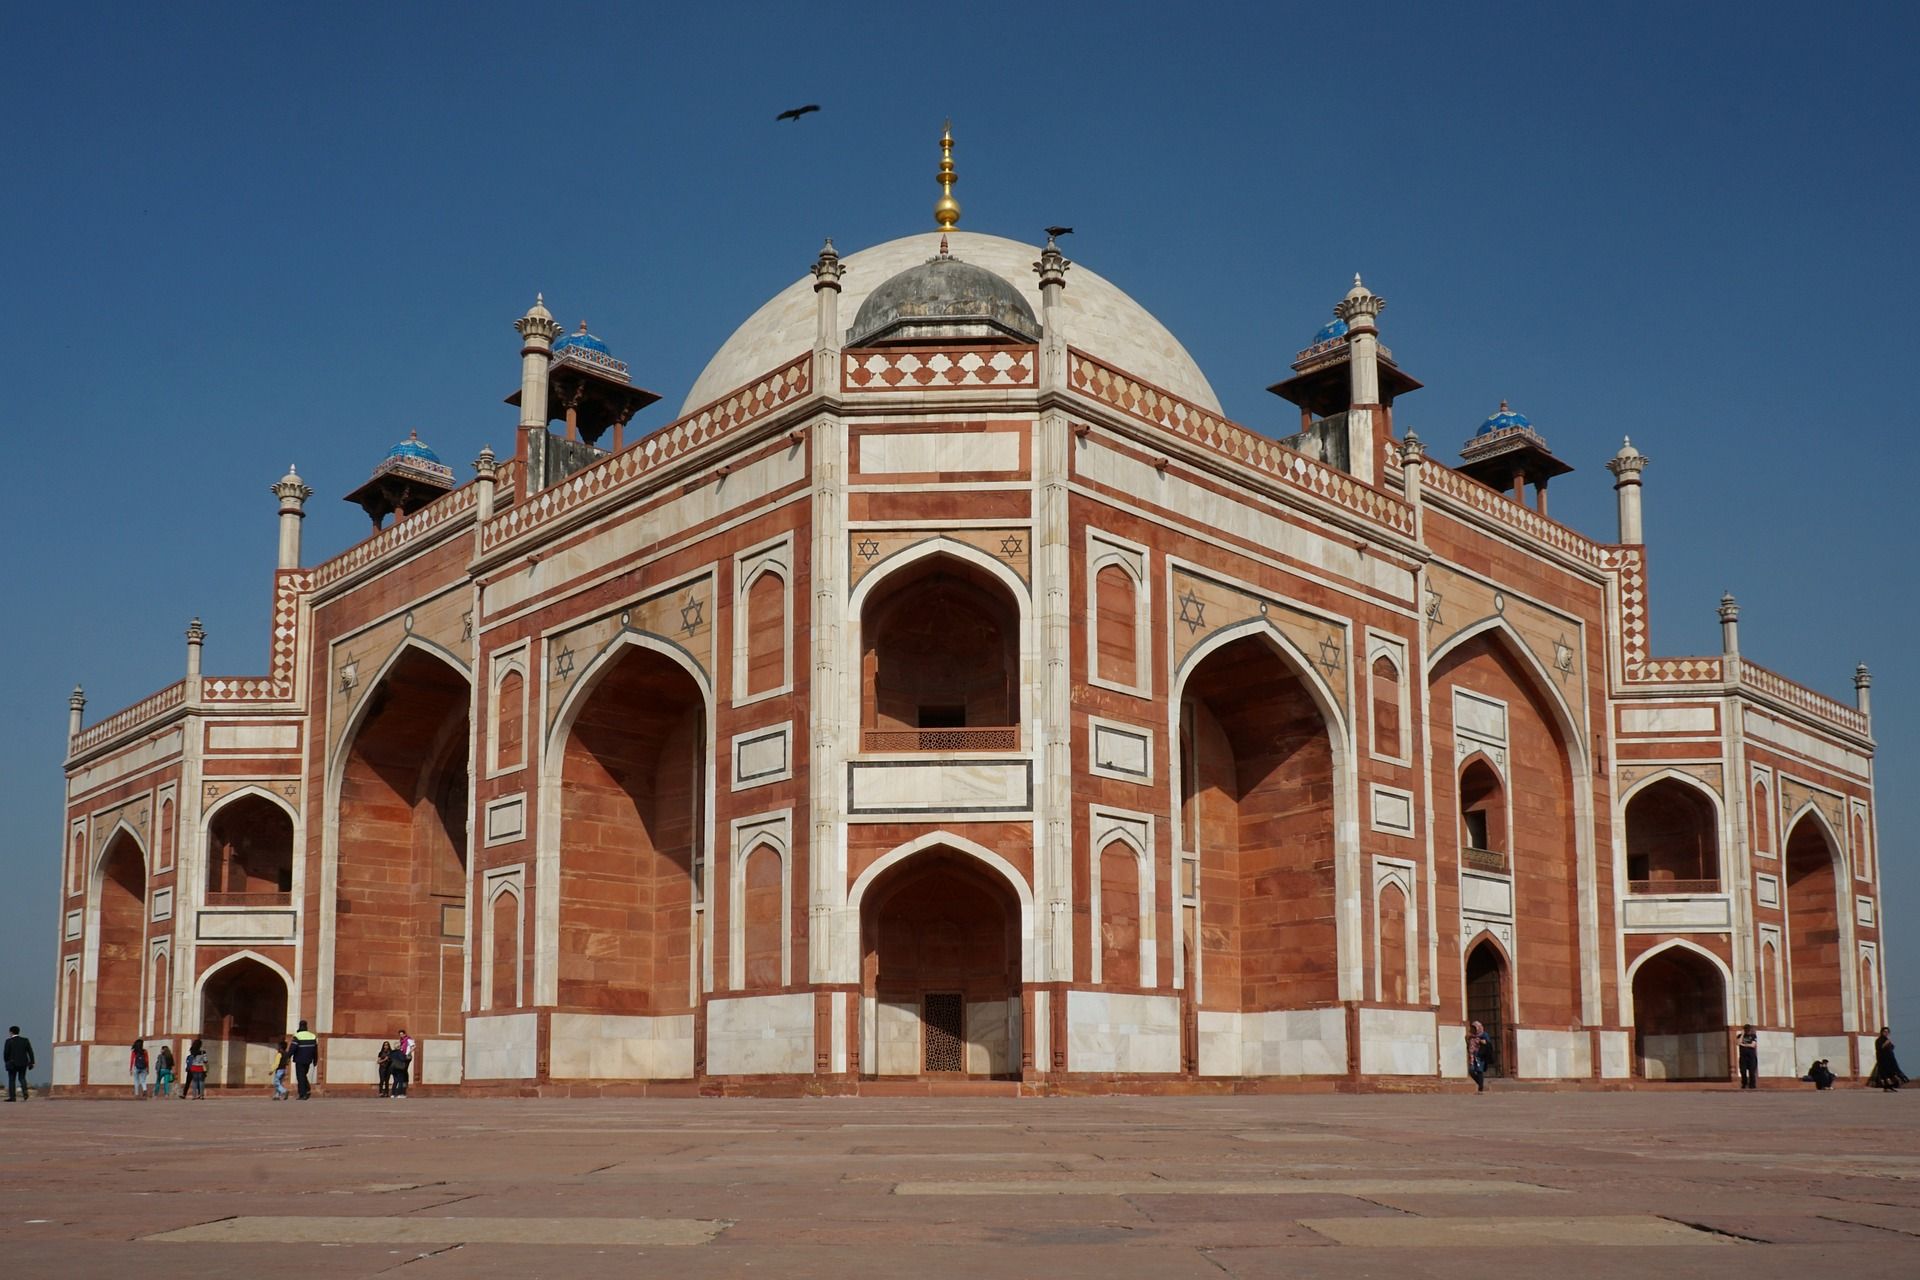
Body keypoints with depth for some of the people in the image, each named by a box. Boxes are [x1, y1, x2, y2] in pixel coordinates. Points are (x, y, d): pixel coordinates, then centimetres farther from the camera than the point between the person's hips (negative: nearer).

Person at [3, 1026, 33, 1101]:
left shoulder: (9, 1041, -7)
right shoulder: (25, 1040, 4)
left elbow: (5, 1053, -7)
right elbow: (30, 1052, 1)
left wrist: (7, 1062, 9)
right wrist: (31, 1062, 3)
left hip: (12, 1063, -3)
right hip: (23, 1063, 4)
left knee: (12, 1079, 5)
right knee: (22, 1078, 13)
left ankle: (12, 1097, 1)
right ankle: (25, 1092, -9)